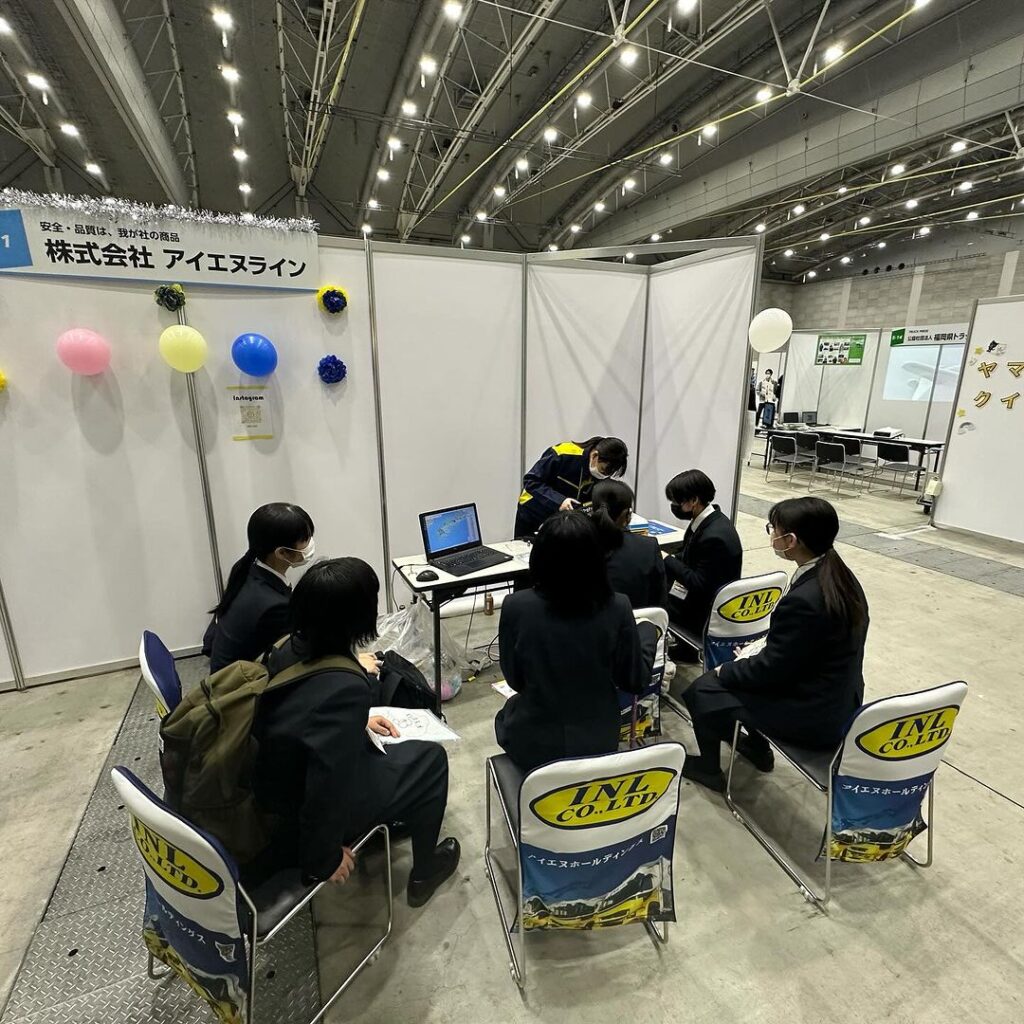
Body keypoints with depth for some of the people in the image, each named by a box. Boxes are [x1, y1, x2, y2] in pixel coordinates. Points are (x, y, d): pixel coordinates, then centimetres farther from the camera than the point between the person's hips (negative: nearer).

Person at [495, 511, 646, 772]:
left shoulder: (516, 606, -23)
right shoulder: (618, 608, -21)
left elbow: (514, 679, -8)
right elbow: (633, 682, -7)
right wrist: (647, 632, 9)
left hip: (534, 745, -1)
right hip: (599, 742, 2)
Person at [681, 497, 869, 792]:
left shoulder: (803, 601, -33)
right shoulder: (837, 575, -4)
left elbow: (771, 670, -21)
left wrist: (724, 671, -5)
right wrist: (759, 650, 9)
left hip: (813, 716, -8)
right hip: (839, 701, 8)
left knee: (702, 689, 3)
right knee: (740, 674, 22)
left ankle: (709, 767, 25)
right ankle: (756, 745, 36)